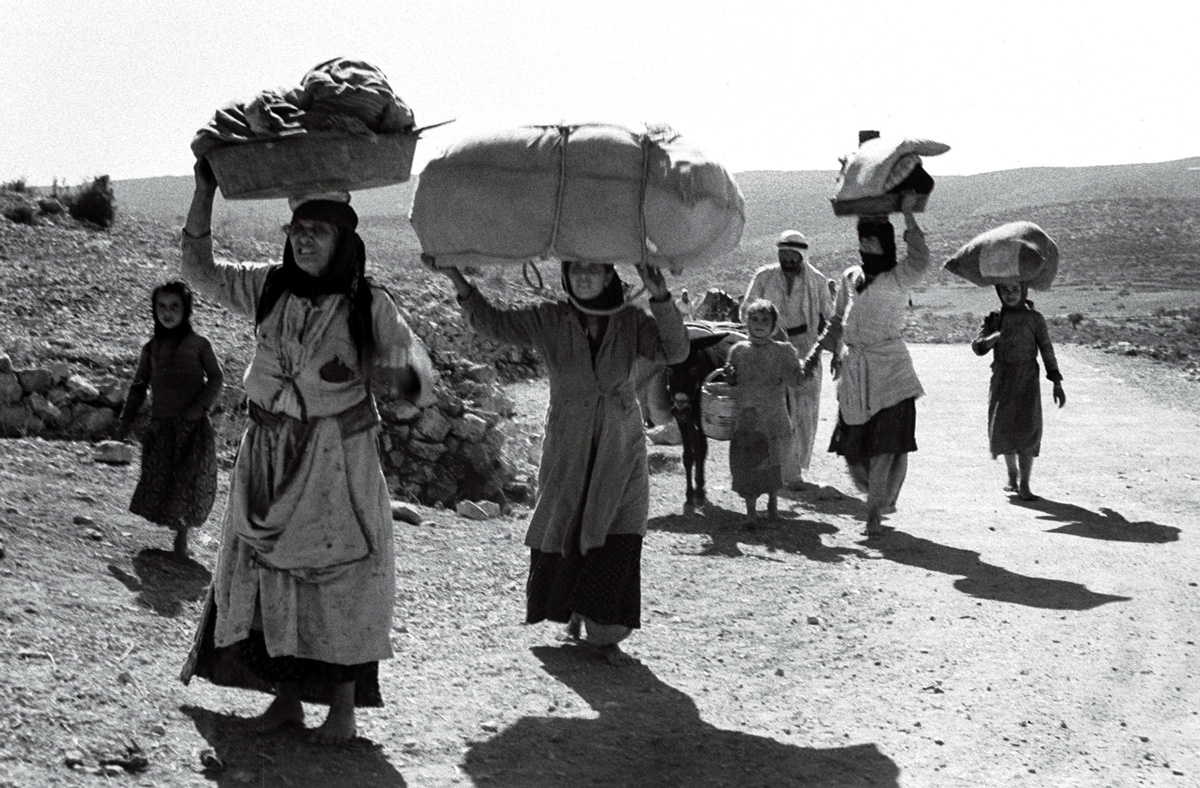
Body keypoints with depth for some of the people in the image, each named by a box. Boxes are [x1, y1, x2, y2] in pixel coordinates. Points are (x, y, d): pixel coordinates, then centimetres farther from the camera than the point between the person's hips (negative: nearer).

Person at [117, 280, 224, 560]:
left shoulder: (198, 344, 1)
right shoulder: (151, 348, 10)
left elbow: (216, 378, 2)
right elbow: (139, 385, 15)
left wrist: (201, 406, -12)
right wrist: (127, 419, 7)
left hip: (192, 425, -3)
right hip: (161, 424, 3)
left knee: (189, 480, -6)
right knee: (158, 479, -3)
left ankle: (181, 537, 8)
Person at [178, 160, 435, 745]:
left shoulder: (369, 305, -9)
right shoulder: (270, 288, 3)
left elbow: (420, 375, -13)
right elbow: (199, 270, 4)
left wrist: (386, 374, -36)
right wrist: (204, 192, -5)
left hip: (339, 461, -4)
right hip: (268, 457, 4)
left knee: (338, 577, 2)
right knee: (268, 572, 8)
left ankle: (342, 707, 15)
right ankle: (286, 696, 23)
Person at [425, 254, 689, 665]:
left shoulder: (631, 322, -5)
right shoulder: (549, 320, -4)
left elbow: (675, 350, -16)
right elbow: (493, 321, -5)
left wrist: (660, 299, -31)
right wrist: (457, 279, -18)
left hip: (620, 450, -1)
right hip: (568, 449, 1)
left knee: (617, 541, -5)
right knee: (561, 531, 7)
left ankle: (605, 634, 6)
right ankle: (573, 611, 33)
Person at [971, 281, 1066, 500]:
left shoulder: (1034, 318, -1)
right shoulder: (993, 319, 4)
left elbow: (1047, 351, 0)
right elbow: (978, 347, -3)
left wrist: (1057, 384, -3)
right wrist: (993, 338, -26)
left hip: (1027, 380, -2)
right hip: (1001, 381, 2)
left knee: (1027, 429, -9)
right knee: (1003, 428, 5)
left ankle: (1024, 485, -6)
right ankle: (1012, 473, 29)